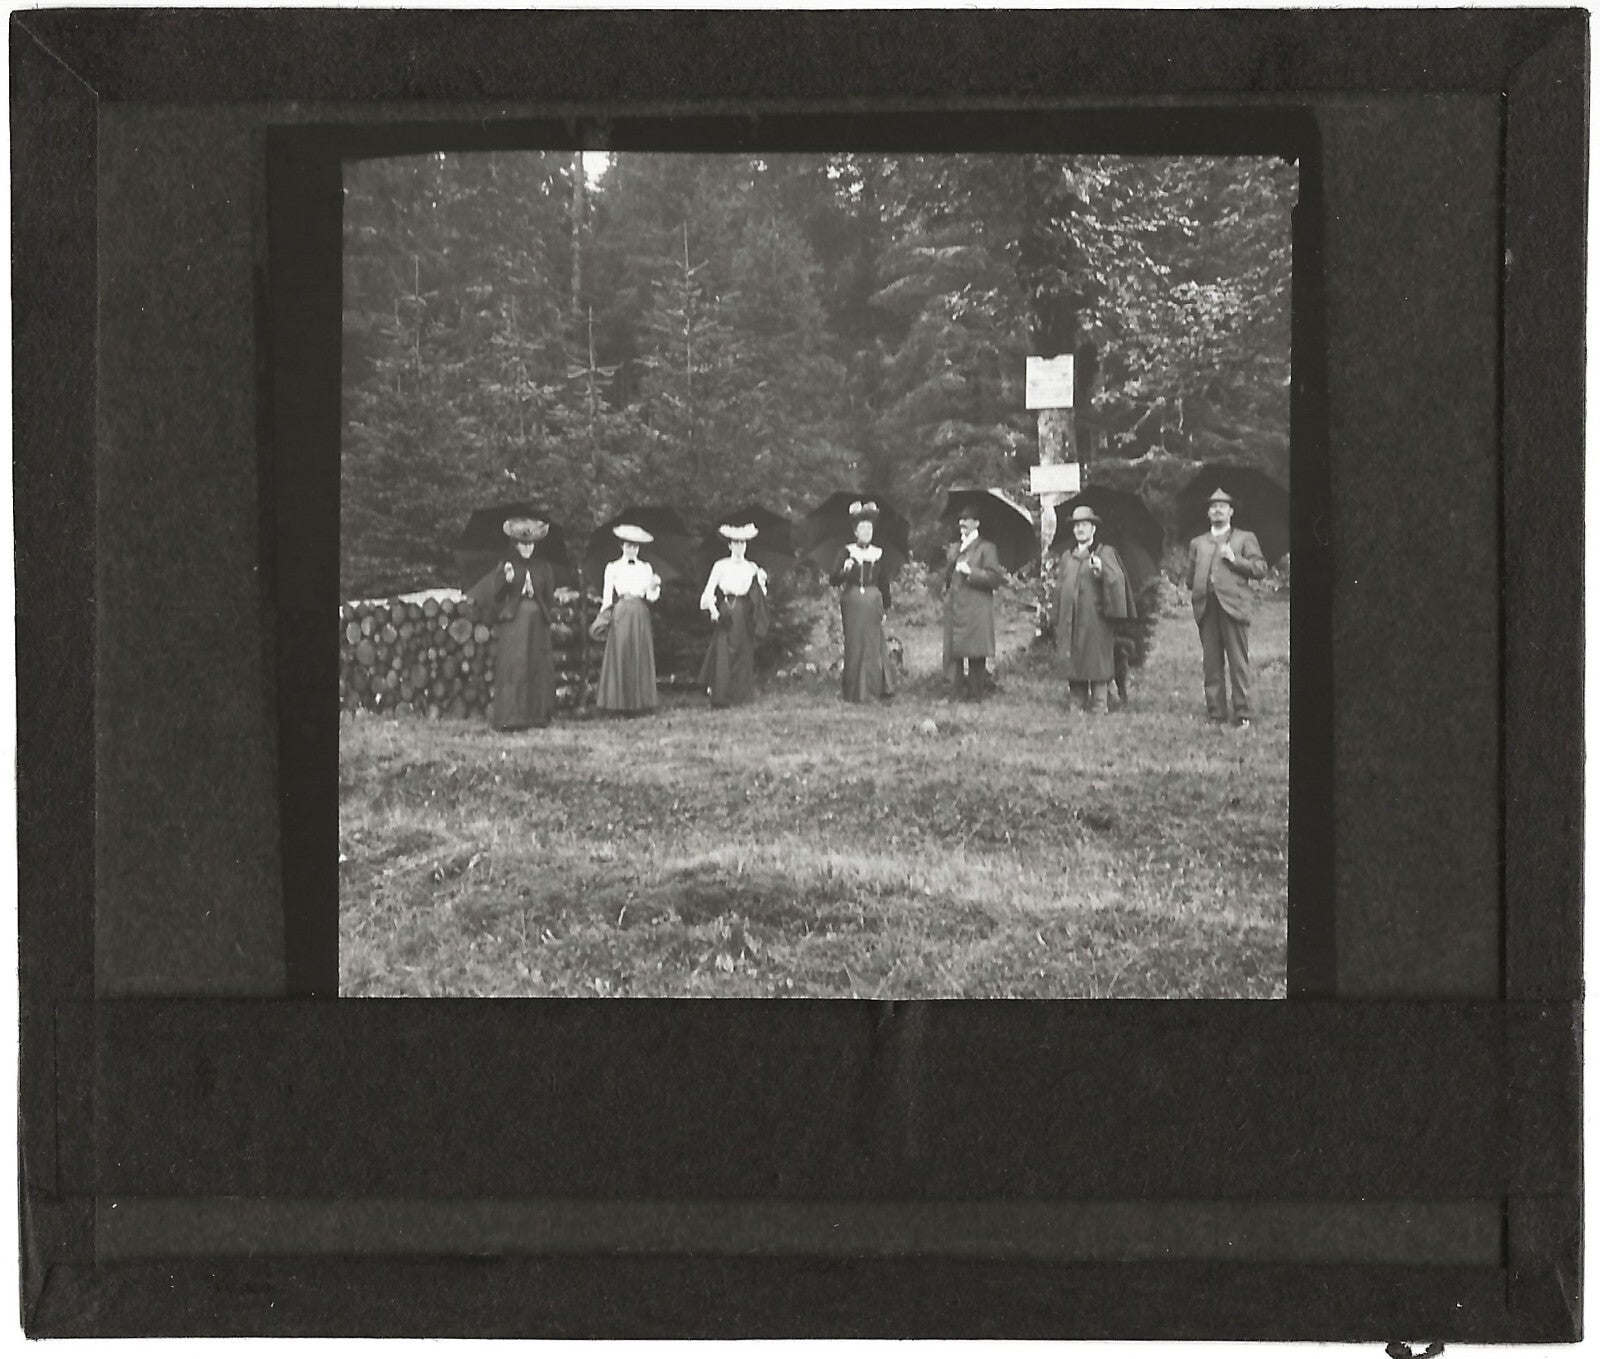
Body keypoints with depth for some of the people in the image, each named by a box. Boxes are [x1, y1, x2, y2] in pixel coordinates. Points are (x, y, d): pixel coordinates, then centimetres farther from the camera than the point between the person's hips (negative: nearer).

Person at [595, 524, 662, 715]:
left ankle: (641, 701, 5)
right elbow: (607, 595, 4)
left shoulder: (646, 568, 14)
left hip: (640, 613, 2)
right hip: (620, 612, -2)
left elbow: (651, 597, 8)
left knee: (641, 656, 1)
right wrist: (604, 616, -7)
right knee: (620, 656, -4)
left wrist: (655, 587, -12)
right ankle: (618, 703, -1)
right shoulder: (613, 568, 7)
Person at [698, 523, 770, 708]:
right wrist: (713, 609, -15)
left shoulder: (752, 568, 12)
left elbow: (759, 595, 13)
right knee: (723, 654, -8)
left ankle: (740, 693, 10)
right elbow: (709, 590, -3)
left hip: (745, 614, 4)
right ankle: (720, 698, -7)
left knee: (744, 654, 2)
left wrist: (761, 582, -5)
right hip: (726, 612, -4)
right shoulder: (721, 566, 2)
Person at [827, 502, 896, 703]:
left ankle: (876, 688, 7)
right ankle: (855, 693, 3)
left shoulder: (878, 554, 9)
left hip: (873, 603, 2)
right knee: (854, 646, -1)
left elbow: (884, 584, 15)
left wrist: (885, 608, 11)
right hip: (852, 602, -2)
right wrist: (844, 571, -25)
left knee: (874, 645, 0)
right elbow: (833, 580, -5)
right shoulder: (847, 552, 1)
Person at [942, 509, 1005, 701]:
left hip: (976, 611, -6)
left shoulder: (985, 548, 0)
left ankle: (976, 691, 0)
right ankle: (960, 691, 8)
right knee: (955, 650, 2)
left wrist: (970, 572, -14)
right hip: (955, 609, 6)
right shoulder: (954, 548, 19)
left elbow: (995, 577, -8)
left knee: (976, 653, -6)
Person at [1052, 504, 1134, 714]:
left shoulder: (1105, 553, 3)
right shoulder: (1067, 556, 18)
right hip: (1071, 621, 5)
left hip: (1095, 620, -5)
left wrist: (1102, 569, -28)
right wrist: (1057, 621, 16)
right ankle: (1080, 706, 9)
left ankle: (1100, 707, -5)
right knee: (1073, 666, 4)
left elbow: (1117, 579, -9)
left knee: (1097, 664, -7)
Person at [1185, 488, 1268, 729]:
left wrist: (1235, 559, -6)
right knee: (1211, 664, 1)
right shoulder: (1198, 543, 24)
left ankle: (1242, 716, -4)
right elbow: (1192, 576, 27)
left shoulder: (1245, 538, 13)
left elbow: (1260, 568, 4)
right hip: (1206, 608, 3)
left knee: (1238, 663, -6)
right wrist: (1193, 594, 12)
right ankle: (1215, 714, 5)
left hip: (1232, 606, -3)